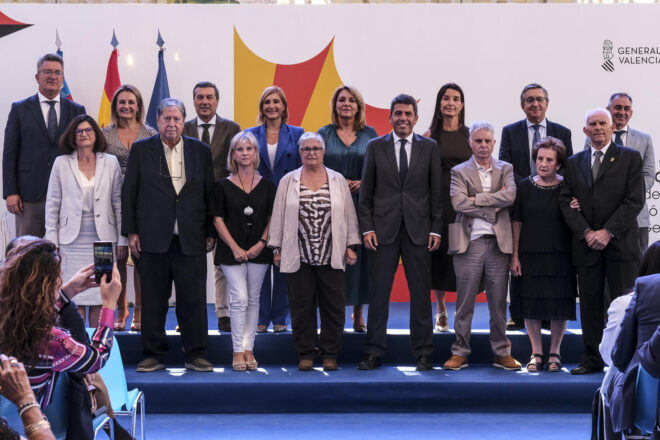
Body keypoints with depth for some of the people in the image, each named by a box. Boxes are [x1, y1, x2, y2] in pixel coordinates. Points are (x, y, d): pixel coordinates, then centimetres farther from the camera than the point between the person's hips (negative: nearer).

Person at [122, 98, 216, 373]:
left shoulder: (201, 151, 9)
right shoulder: (141, 150, 6)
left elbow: (210, 194, 10)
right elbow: (129, 193, 5)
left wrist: (211, 232, 5)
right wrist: (130, 232, -2)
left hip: (191, 240, 1)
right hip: (152, 238, -1)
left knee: (193, 300, 2)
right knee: (153, 301, 4)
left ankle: (196, 355, 11)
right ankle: (153, 355, 14)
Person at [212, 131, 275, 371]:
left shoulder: (267, 186, 6)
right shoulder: (223, 185, 1)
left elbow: (272, 219, 7)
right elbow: (218, 219, -1)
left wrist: (261, 243, -6)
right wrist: (235, 248, -8)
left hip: (258, 251, 2)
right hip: (232, 250, -2)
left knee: (253, 300, 6)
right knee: (239, 299, -9)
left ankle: (249, 349, 12)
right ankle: (238, 351, -2)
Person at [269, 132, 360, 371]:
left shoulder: (338, 181, 9)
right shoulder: (288, 181, 7)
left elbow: (349, 215, 9)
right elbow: (279, 216, 7)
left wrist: (351, 246, 4)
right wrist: (277, 249, 3)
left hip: (331, 257, 0)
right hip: (298, 257, 0)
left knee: (333, 305, 2)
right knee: (302, 305, 4)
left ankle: (330, 354, 13)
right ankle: (306, 354, 14)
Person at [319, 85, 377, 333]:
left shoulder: (370, 134, 8)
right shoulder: (324, 134, 7)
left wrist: (364, 183, -12)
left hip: (362, 205, 1)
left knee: (361, 255, 0)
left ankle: (359, 315, 9)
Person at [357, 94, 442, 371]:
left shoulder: (430, 147, 7)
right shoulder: (376, 147, 6)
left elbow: (437, 191, 6)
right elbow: (365, 192, 6)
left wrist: (436, 230, 0)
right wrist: (367, 228, -3)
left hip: (418, 229, 0)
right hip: (384, 229, 0)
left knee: (421, 293, 3)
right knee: (378, 292, 2)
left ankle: (423, 353, 12)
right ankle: (374, 353, 10)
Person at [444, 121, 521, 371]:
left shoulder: (505, 169, 12)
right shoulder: (459, 172, 6)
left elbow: (510, 196, -7)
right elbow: (458, 203, -10)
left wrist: (476, 198, -10)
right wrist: (492, 209, -9)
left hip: (498, 242, 2)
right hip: (469, 242, -2)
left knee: (498, 302, 6)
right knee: (464, 302, 2)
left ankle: (502, 353, 15)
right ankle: (460, 353, 10)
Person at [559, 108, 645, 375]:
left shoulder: (630, 158, 3)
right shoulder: (574, 163, 13)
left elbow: (634, 200, -5)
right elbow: (566, 201, 7)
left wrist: (608, 232, -13)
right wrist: (586, 232, -8)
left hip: (620, 243, -3)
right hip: (586, 245, 3)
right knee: (590, 304, 6)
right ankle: (592, 359, 13)